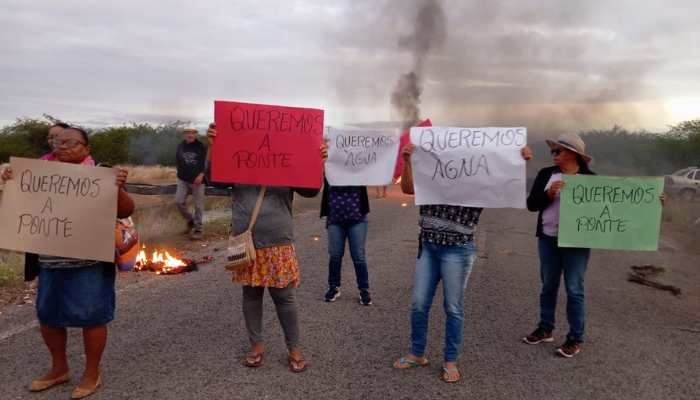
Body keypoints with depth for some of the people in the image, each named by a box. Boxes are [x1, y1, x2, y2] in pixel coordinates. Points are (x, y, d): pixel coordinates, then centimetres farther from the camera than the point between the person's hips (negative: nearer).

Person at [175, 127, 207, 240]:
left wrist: (201, 174, -24)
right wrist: (180, 174, 16)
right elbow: (178, 160, 20)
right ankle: (190, 221, 20)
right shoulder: (180, 146, 8)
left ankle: (198, 229, 11)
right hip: (183, 180, 4)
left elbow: (206, 162, -11)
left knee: (198, 205, 1)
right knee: (179, 201, -5)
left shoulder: (201, 146, -6)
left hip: (197, 180, -4)